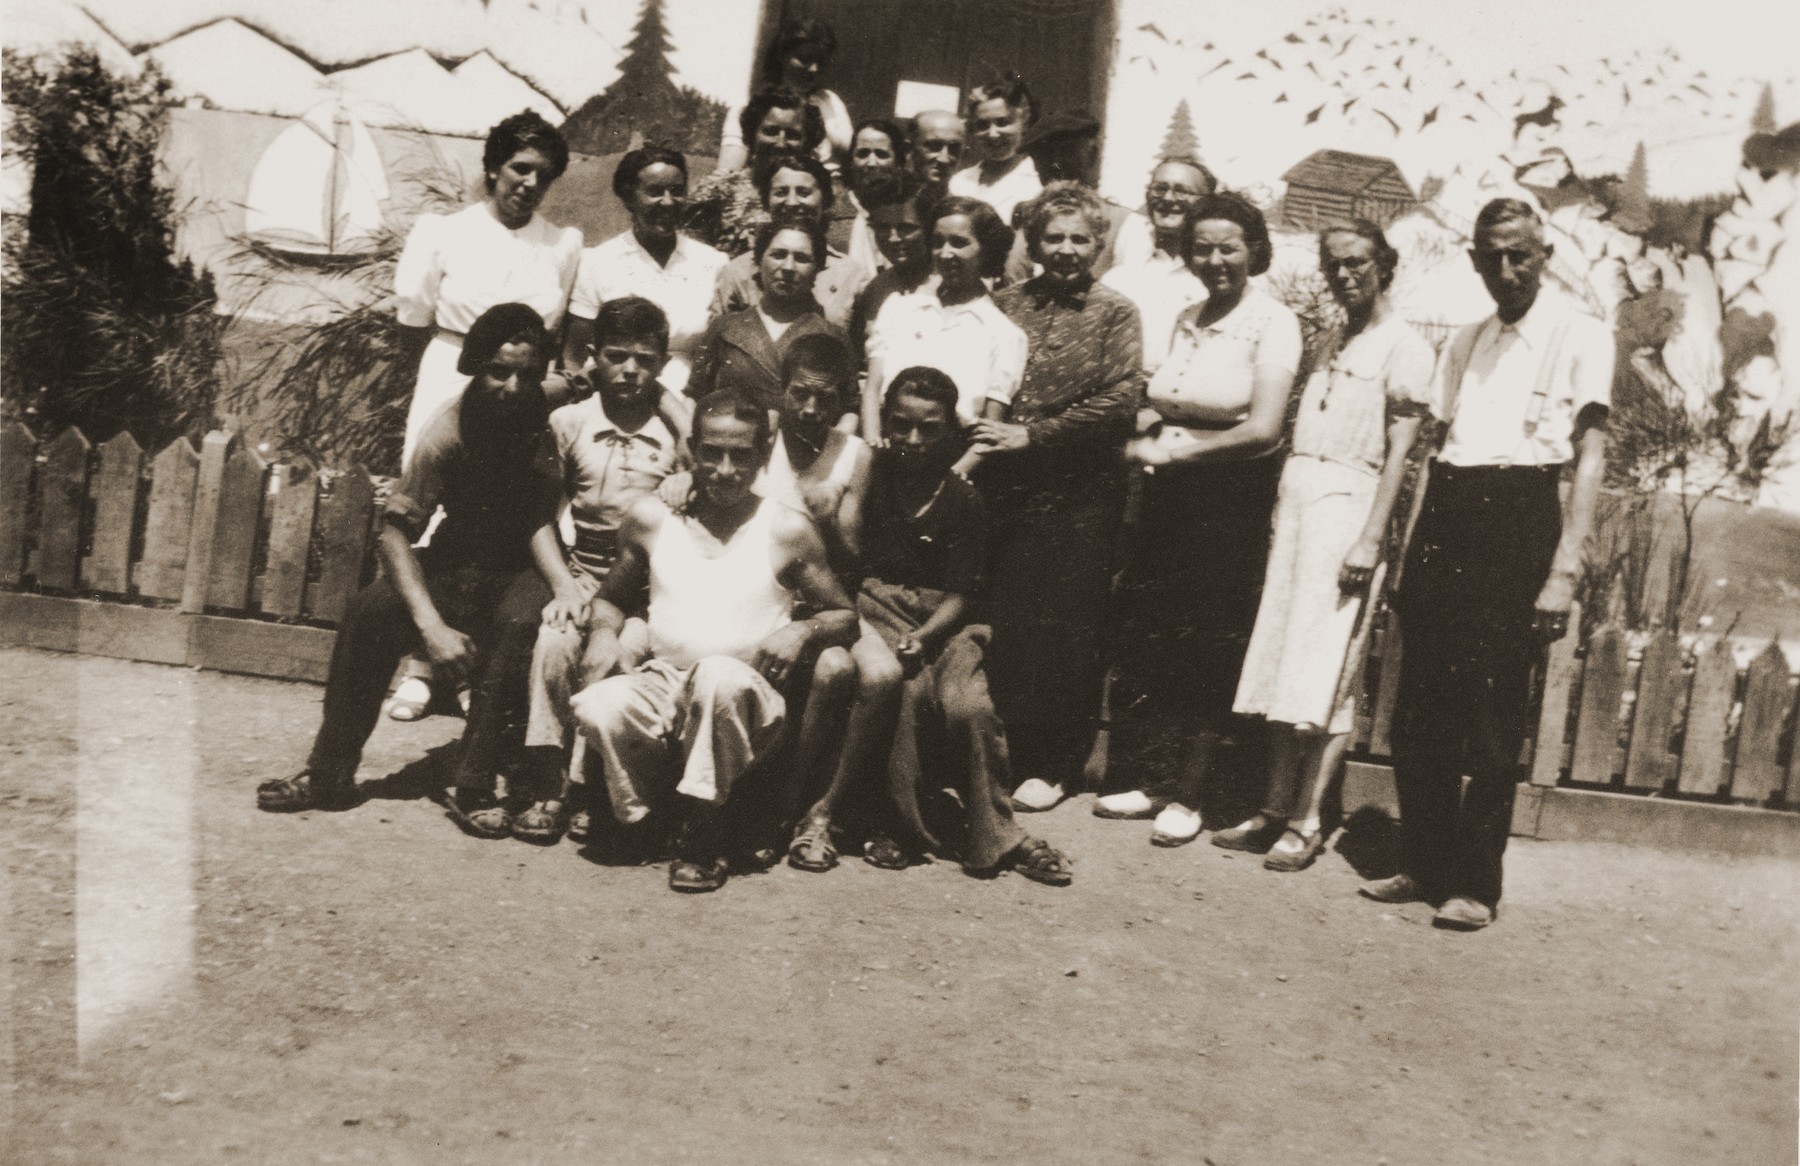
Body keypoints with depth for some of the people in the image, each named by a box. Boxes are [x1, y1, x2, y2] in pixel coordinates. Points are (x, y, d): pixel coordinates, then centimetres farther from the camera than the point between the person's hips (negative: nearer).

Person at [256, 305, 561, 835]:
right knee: (372, 609, -21)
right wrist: (431, 624, -27)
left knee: (518, 622, -35)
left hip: (526, 568, -2)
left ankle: (475, 786, -24)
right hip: (458, 560, 3)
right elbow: (396, 529, -14)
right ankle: (329, 774, -6)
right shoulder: (453, 427, -14)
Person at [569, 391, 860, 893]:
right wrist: (604, 630, -1)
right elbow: (611, 597, 22)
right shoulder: (650, 519, 10)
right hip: (662, 680, 2)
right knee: (599, 708, -32)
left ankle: (705, 832, -20)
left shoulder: (786, 531, 3)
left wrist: (802, 630, -13)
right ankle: (674, 816, -7)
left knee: (719, 675, -39)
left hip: (745, 693, -2)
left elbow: (845, 616, 8)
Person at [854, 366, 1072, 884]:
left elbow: (959, 594, -1)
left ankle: (994, 835, -13)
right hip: (874, 609, -1)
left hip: (942, 622, 1)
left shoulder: (962, 499, 5)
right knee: (910, 690, -32)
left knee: (968, 705, -27)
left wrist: (923, 637, -18)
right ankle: (898, 822, -17)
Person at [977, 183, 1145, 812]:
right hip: (1006, 492, 2)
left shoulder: (1115, 313, 2)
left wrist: (1032, 435, -12)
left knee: (1067, 633, 4)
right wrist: (983, 435, -9)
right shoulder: (1006, 304, 10)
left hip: (1081, 496, -2)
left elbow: (1119, 403, -8)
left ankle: (1052, 766, 15)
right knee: (999, 626, 3)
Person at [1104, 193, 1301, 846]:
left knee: (1212, 645, 2)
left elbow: (1263, 429, -14)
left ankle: (1187, 795, 12)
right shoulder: (1186, 321, 13)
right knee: (1145, 633, 4)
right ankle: (1142, 778, 15)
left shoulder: (1272, 323, -6)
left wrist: (1173, 451, -10)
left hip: (1233, 496, -6)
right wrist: (1143, 443, 0)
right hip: (1171, 496, 6)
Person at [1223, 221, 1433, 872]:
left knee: (1324, 672, -7)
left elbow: (1399, 452, -9)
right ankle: (1276, 809, 10)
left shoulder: (1403, 347, -2)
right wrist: (1277, 517, 9)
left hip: (1347, 505, -7)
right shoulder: (1329, 346, 20)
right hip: (1295, 501, 7)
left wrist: (1370, 538, -17)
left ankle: (1306, 822, -2)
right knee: (1280, 664, 5)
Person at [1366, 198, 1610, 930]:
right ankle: (1424, 864, 19)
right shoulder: (1464, 343, 19)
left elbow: (1591, 456, -7)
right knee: (1419, 710, 7)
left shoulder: (1580, 336, -1)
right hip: (1444, 519, 6)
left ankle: (1476, 883, 8)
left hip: (1518, 519, -6)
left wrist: (1564, 571, -15)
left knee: (1493, 717, -2)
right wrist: (1413, 553, 12)